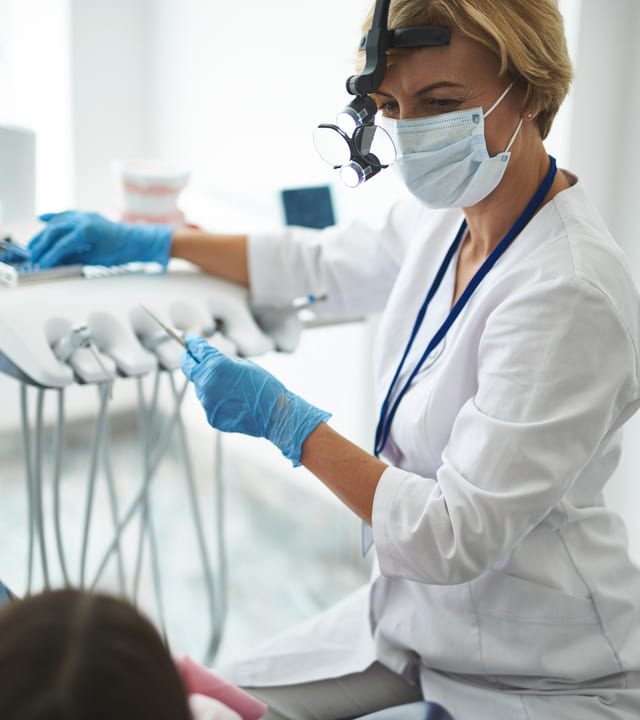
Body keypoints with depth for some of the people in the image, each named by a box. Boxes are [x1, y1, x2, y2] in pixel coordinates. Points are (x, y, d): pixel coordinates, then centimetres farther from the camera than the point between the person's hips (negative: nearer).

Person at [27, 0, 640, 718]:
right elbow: (319, 263, 16)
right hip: (415, 617, 7)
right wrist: (148, 243, 16)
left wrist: (283, 418, -23)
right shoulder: (441, 220, -4)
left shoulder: (570, 293, -29)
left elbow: (456, 538, -27)